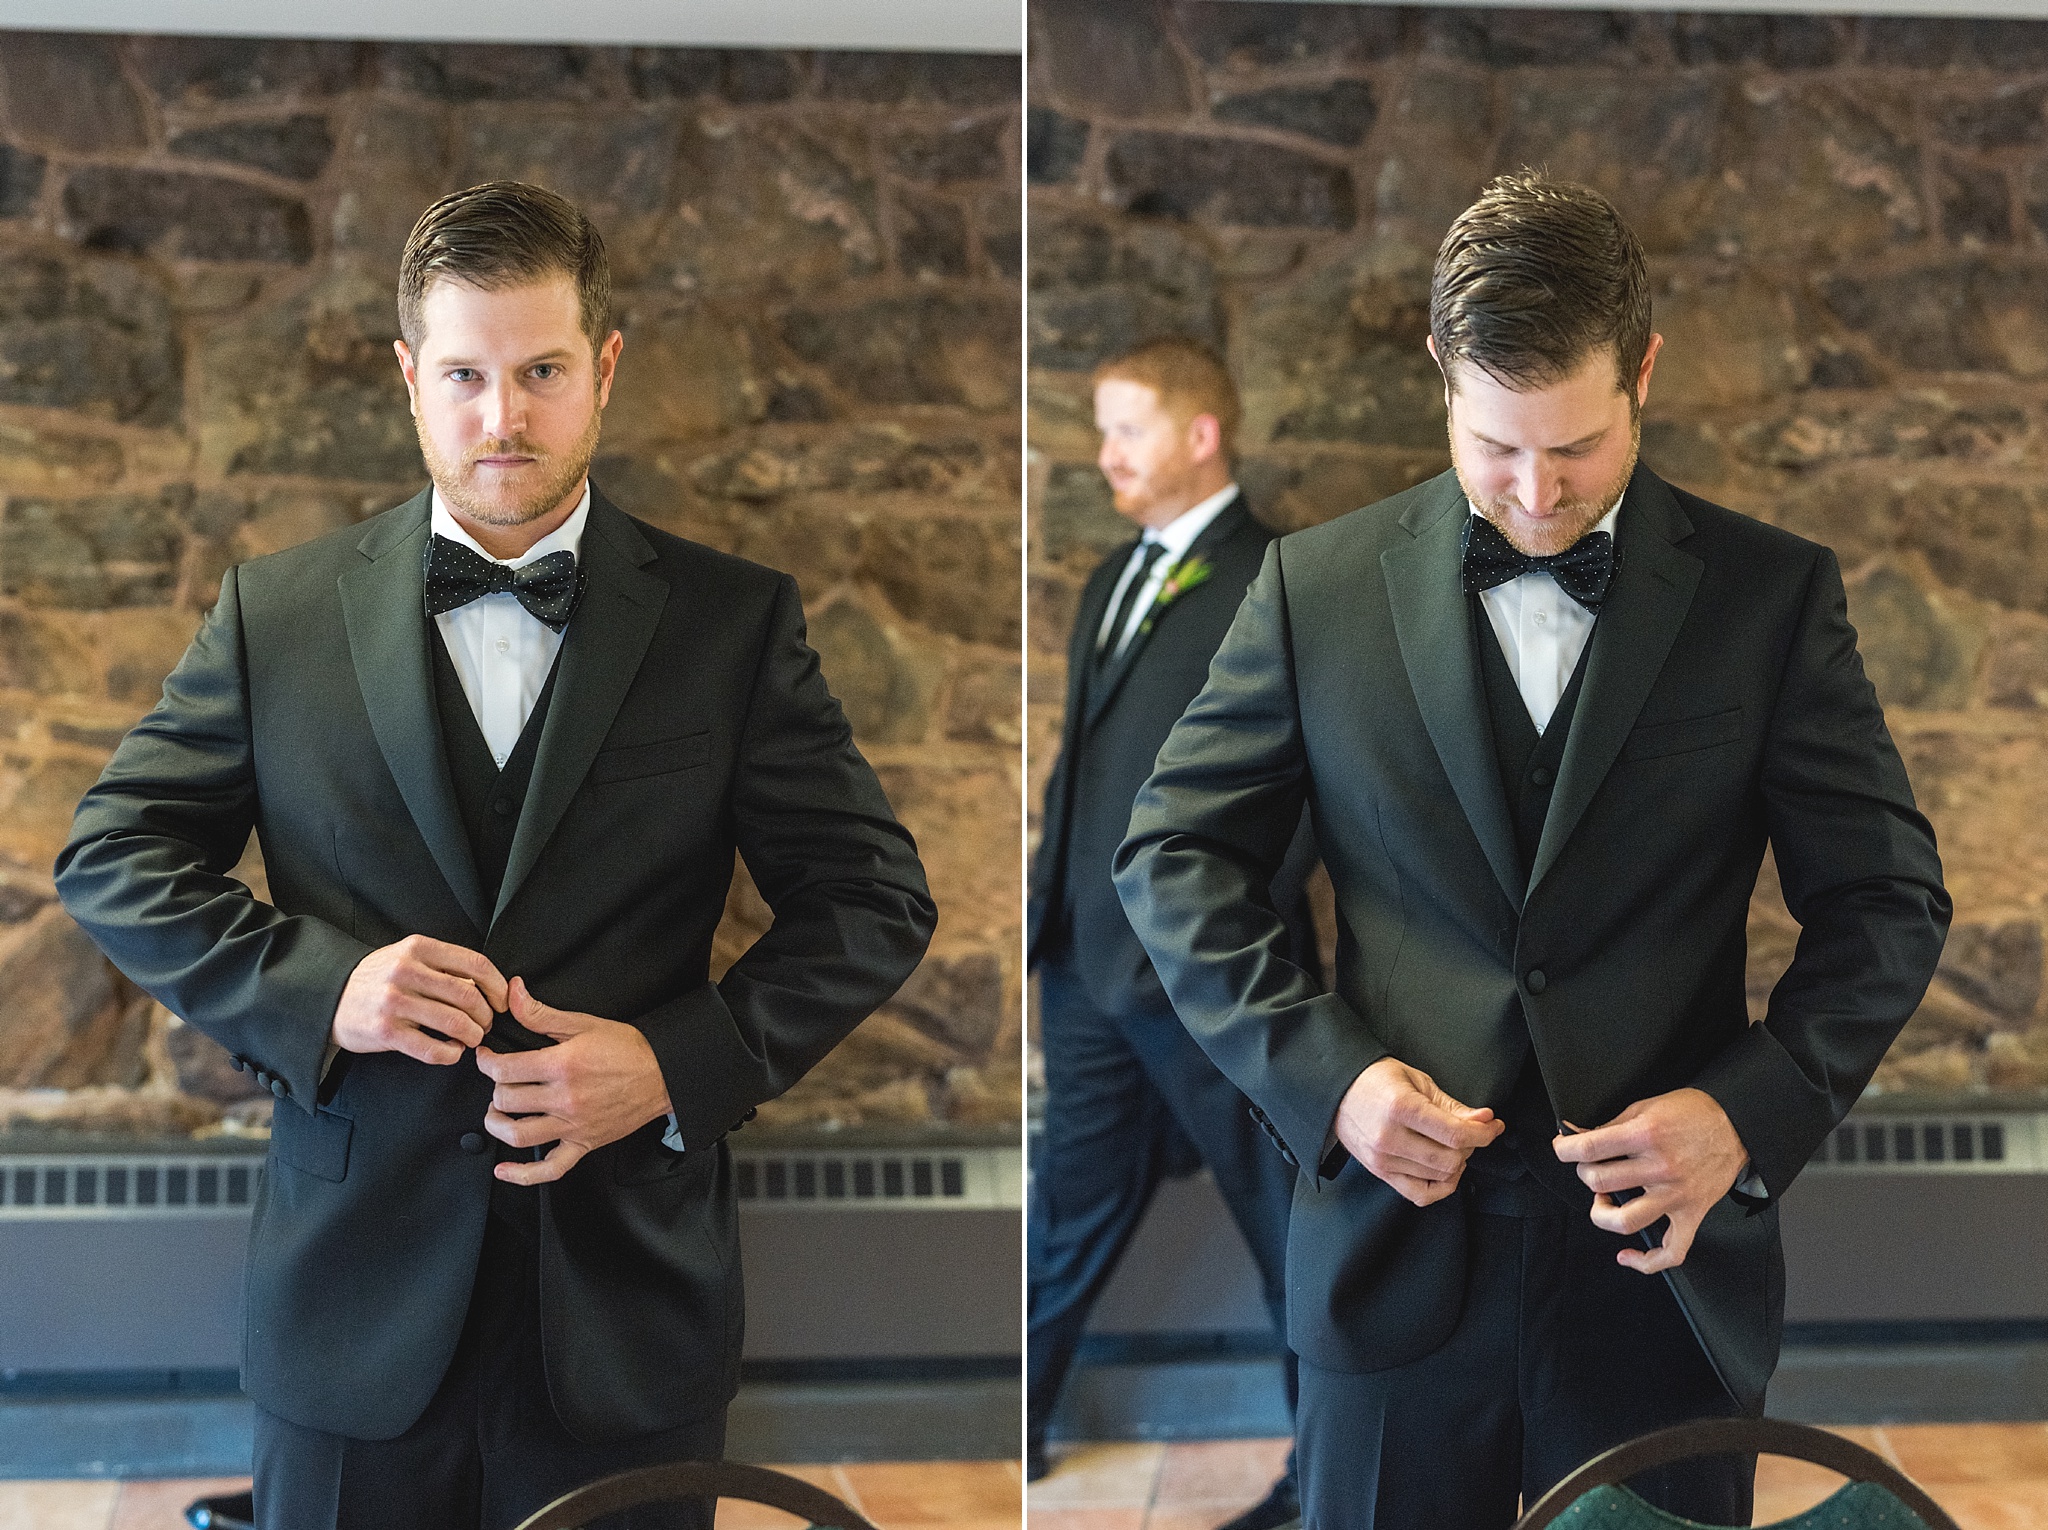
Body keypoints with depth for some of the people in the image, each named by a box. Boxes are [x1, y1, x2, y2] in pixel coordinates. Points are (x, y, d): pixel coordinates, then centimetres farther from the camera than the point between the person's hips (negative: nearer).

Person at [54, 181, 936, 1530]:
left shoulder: (735, 621, 1)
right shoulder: (278, 611, 4)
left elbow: (875, 900, 3)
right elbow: (113, 856, 6)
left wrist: (681, 1064, -12)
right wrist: (318, 986, -11)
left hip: (629, 1316, 0)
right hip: (355, 1309, 1)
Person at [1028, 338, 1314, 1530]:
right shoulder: (1118, 577, 15)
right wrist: (1051, 899, 12)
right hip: (1091, 963, 8)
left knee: (1292, 1225, 7)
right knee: (1073, 1214, 17)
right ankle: (1018, 1425, 29)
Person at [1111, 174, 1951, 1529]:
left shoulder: (1774, 594, 1)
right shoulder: (1321, 587, 2)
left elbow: (1889, 901, 3)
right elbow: (1173, 857, 6)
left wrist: (1755, 1109, -12)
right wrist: (1321, 1073, -8)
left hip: (1669, 1260, 0)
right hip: (1397, 1254, 1)